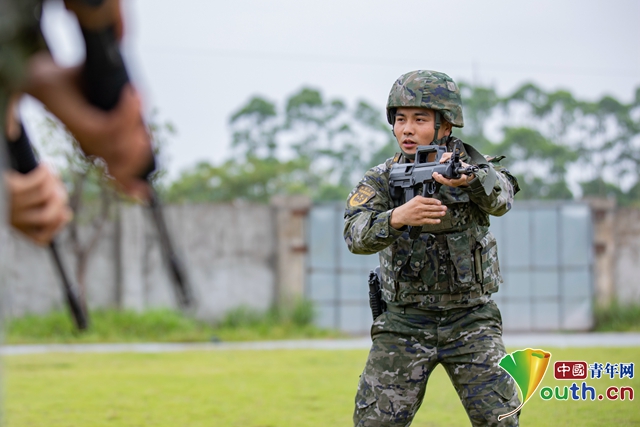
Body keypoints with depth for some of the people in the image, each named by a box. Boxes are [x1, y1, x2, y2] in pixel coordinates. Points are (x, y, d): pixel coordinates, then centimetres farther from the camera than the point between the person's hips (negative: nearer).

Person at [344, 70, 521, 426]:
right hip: (404, 326, 1)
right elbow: (357, 235, -19)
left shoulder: (472, 166, -3)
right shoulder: (381, 181, -1)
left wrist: (469, 177, -49)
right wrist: (398, 217, -41)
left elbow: (501, 198, -26)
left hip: (470, 321, -1)